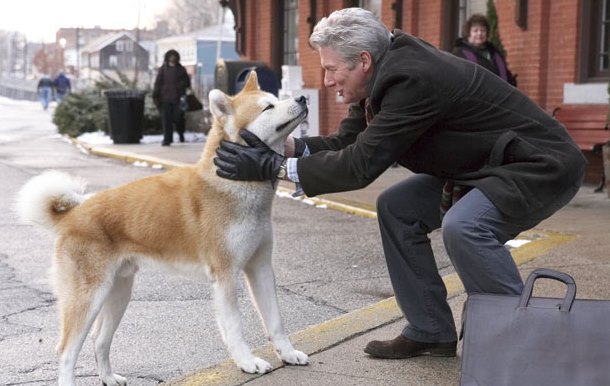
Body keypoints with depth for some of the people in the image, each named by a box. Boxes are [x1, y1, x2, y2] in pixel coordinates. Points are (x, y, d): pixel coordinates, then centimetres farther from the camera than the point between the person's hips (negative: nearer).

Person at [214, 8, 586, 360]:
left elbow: (362, 164, -28)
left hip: (542, 166, -10)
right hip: (483, 164, 10)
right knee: (397, 209, 4)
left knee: (463, 226, -32)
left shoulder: (412, 78, -28)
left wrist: (274, 167, -24)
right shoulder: (386, 73, -1)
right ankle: (430, 331, 12)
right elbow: (347, 143, 2)